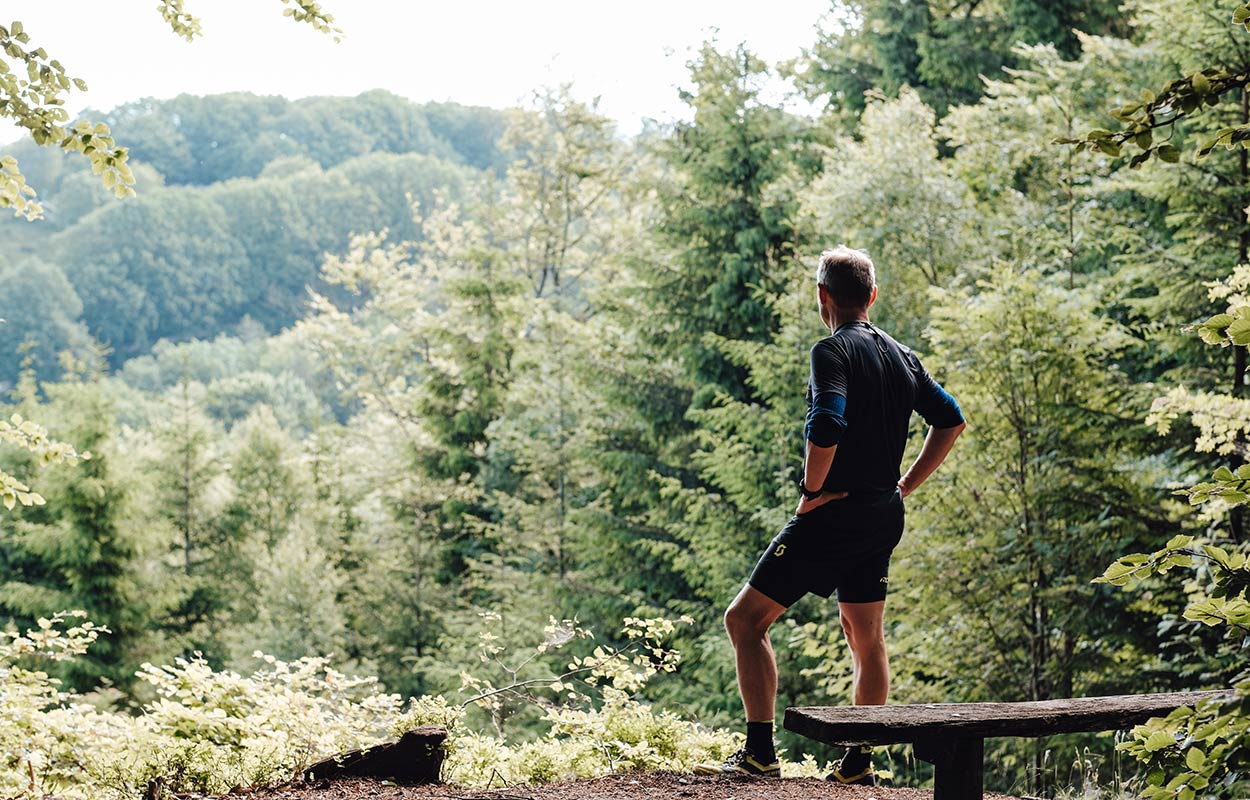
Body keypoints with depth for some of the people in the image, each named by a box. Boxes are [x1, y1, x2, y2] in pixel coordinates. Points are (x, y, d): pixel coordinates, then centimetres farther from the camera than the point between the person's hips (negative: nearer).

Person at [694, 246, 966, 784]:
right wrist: (905, 486, 15)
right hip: (883, 517, 8)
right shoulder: (901, 356, 11)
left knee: (746, 619, -1)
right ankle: (858, 763, 21)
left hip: (833, 514, -8)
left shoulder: (833, 351, -13)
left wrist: (812, 489, -14)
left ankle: (760, 753, -7)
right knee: (866, 636, 18)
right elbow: (950, 421, 15)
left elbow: (826, 428, -28)